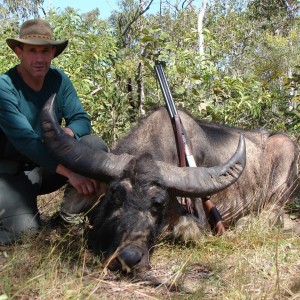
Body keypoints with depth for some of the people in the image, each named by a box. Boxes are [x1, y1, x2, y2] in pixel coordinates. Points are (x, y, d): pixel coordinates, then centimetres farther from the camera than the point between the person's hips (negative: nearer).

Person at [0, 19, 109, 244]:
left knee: (95, 145, -18)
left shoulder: (58, 79, -3)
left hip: (49, 163, 5)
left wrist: (66, 133, -31)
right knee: (25, 231, -27)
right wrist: (69, 171, -42)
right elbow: (24, 139, -31)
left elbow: (81, 119, -5)